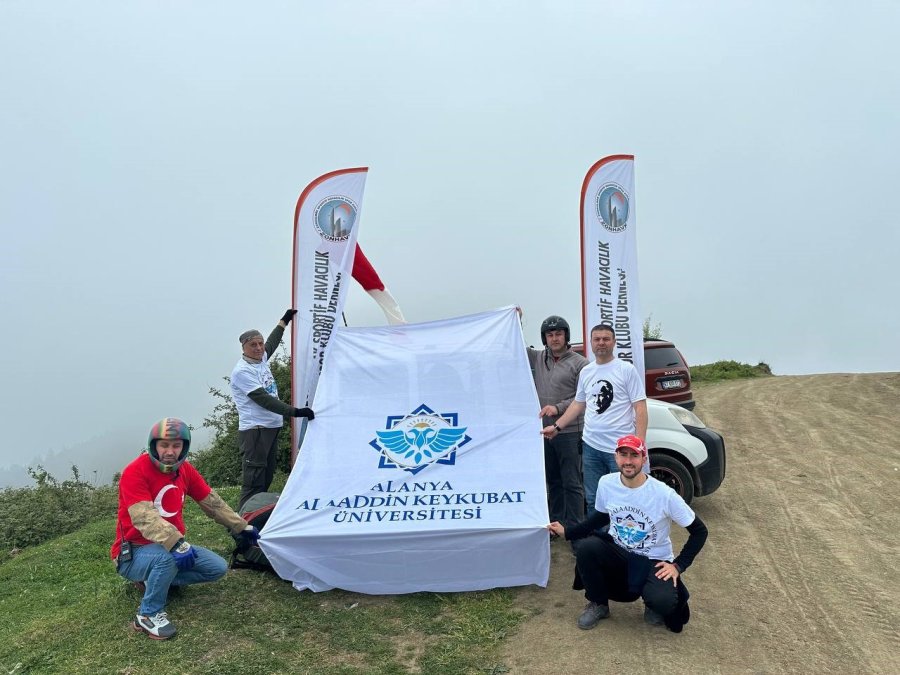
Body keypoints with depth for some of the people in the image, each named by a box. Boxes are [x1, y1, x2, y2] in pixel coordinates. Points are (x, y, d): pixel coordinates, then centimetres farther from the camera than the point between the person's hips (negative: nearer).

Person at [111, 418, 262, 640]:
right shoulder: (135, 472, -23)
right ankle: (148, 615, -13)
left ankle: (153, 580, 9)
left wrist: (241, 527, 11)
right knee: (167, 556, -37)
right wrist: (176, 544, -47)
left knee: (218, 568, -3)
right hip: (133, 554, -7)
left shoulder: (184, 469, -2)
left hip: (170, 546, 7)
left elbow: (212, 502, 7)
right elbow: (145, 518, -34)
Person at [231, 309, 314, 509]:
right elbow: (264, 400, -21)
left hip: (272, 427, 9)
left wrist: (284, 321, 43)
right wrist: (296, 412, -25)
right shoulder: (242, 371, -14)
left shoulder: (261, 359, 10)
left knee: (266, 478, 13)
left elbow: (271, 344, 34)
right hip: (254, 430, -9)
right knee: (253, 480, -11)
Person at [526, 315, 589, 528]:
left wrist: (558, 408, -18)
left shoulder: (579, 363, -5)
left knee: (571, 482, -1)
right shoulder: (538, 358, 10)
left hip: (569, 433, -5)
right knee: (553, 481, 15)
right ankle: (556, 523, 26)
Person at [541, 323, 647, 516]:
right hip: (591, 446, 6)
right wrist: (556, 426, 11)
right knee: (593, 500, 15)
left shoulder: (627, 370, -5)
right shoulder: (585, 372, 11)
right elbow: (578, 404, 19)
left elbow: (640, 408, -7)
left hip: (620, 448, -5)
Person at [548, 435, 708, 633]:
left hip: (654, 561, -3)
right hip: (617, 553, 3)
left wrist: (678, 565, -15)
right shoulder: (606, 483, -9)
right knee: (586, 547, -27)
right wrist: (567, 532, 3)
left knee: (663, 602, -32)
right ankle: (598, 604, -1)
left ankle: (654, 603, 10)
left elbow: (699, 531, -9)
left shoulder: (664, 494, -21)